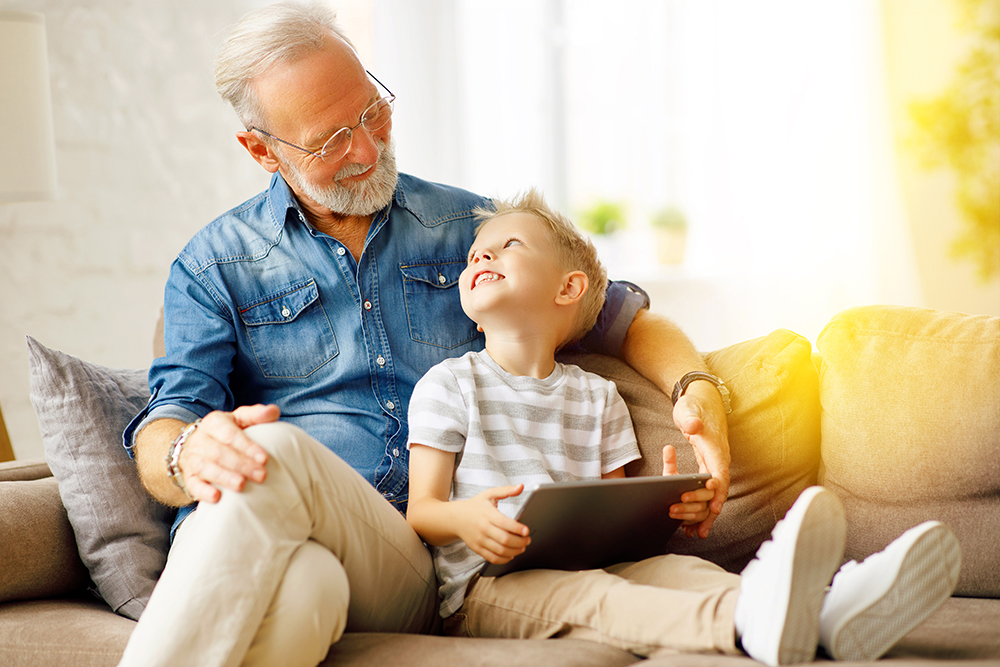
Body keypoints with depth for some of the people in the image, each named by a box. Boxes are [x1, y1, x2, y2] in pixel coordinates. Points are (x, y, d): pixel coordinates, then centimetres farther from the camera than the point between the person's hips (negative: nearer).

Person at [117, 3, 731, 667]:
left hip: (415, 562, 1)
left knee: (277, 461, -36)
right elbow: (165, 426, 2)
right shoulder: (214, 264, 13)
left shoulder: (470, 227, 19)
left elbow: (621, 315, 25)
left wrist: (697, 390, 1)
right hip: (242, 538, -1)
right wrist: (189, 455, -26)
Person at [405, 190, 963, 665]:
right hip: (488, 587, -4)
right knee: (584, 596, -35)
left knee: (676, 567, -25)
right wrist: (462, 519, -24)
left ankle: (831, 610, -54)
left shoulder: (597, 398, 19)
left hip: (592, 568, 4)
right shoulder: (448, 385, 6)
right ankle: (748, 621, -66)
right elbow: (420, 510, 0)